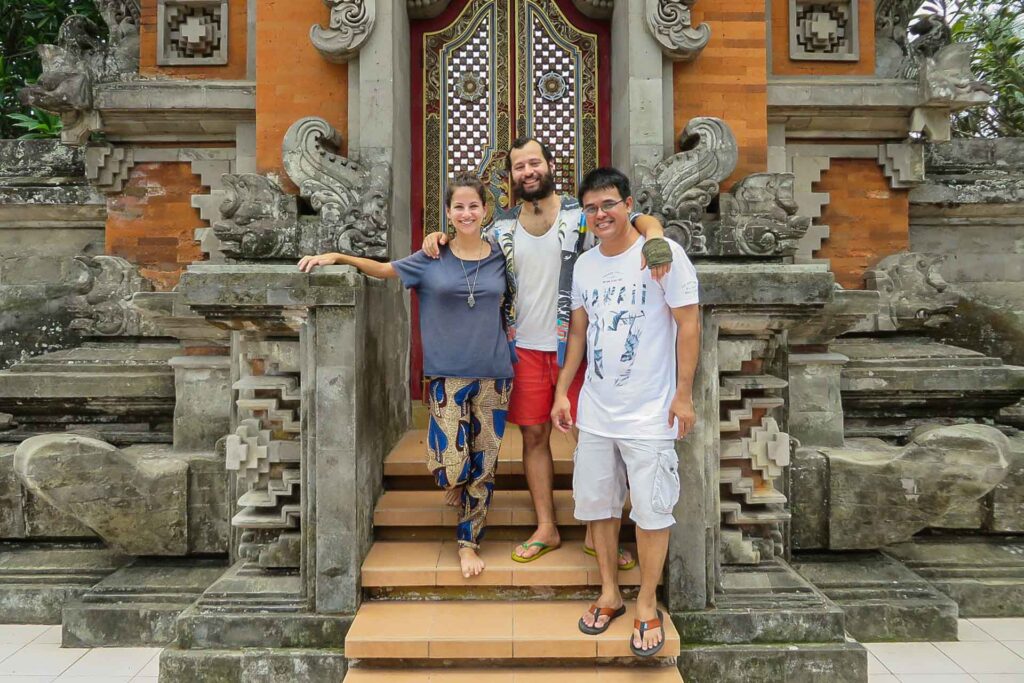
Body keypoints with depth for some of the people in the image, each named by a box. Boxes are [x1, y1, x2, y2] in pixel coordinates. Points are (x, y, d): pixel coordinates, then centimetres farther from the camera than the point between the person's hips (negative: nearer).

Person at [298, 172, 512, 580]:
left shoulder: (499, 257, 5)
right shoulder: (433, 258, 2)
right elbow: (384, 269, 9)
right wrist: (336, 256, 0)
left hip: (493, 374, 2)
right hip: (447, 374, -1)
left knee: (482, 466, 6)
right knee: (451, 467, -9)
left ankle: (468, 542, 23)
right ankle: (456, 486, 28)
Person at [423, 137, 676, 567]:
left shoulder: (581, 215, -5)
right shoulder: (503, 228, 7)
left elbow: (637, 220, -13)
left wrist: (655, 236, -35)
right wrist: (438, 239, 1)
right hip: (526, 348, 4)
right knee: (534, 436, 10)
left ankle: (596, 533, 19)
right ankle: (546, 530, 25)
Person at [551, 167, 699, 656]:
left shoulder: (664, 253, -9)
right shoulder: (584, 264, 7)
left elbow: (688, 324, -8)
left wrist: (683, 394, -10)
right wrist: (562, 391, 10)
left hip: (649, 414, -5)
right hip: (595, 411, 5)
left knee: (651, 511, 3)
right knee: (597, 503, 13)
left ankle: (646, 607, 21)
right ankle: (609, 595, 31)